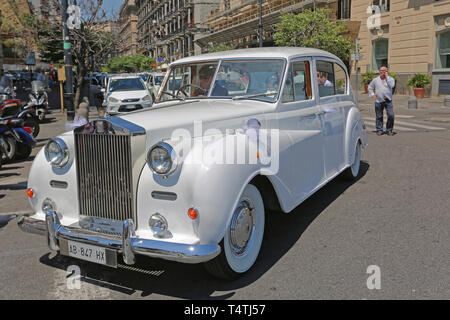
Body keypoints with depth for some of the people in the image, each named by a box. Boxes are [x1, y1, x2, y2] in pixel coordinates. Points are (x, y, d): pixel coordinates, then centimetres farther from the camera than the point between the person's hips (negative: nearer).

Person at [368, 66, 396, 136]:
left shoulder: (390, 79, 5)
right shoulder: (375, 80, 9)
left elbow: (391, 85, -14)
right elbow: (370, 87, 17)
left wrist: (387, 77, -9)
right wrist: (372, 94, 1)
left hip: (388, 101, -1)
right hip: (378, 101, 1)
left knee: (391, 115, -8)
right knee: (379, 116, 4)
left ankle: (389, 130, 5)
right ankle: (379, 130, 15)